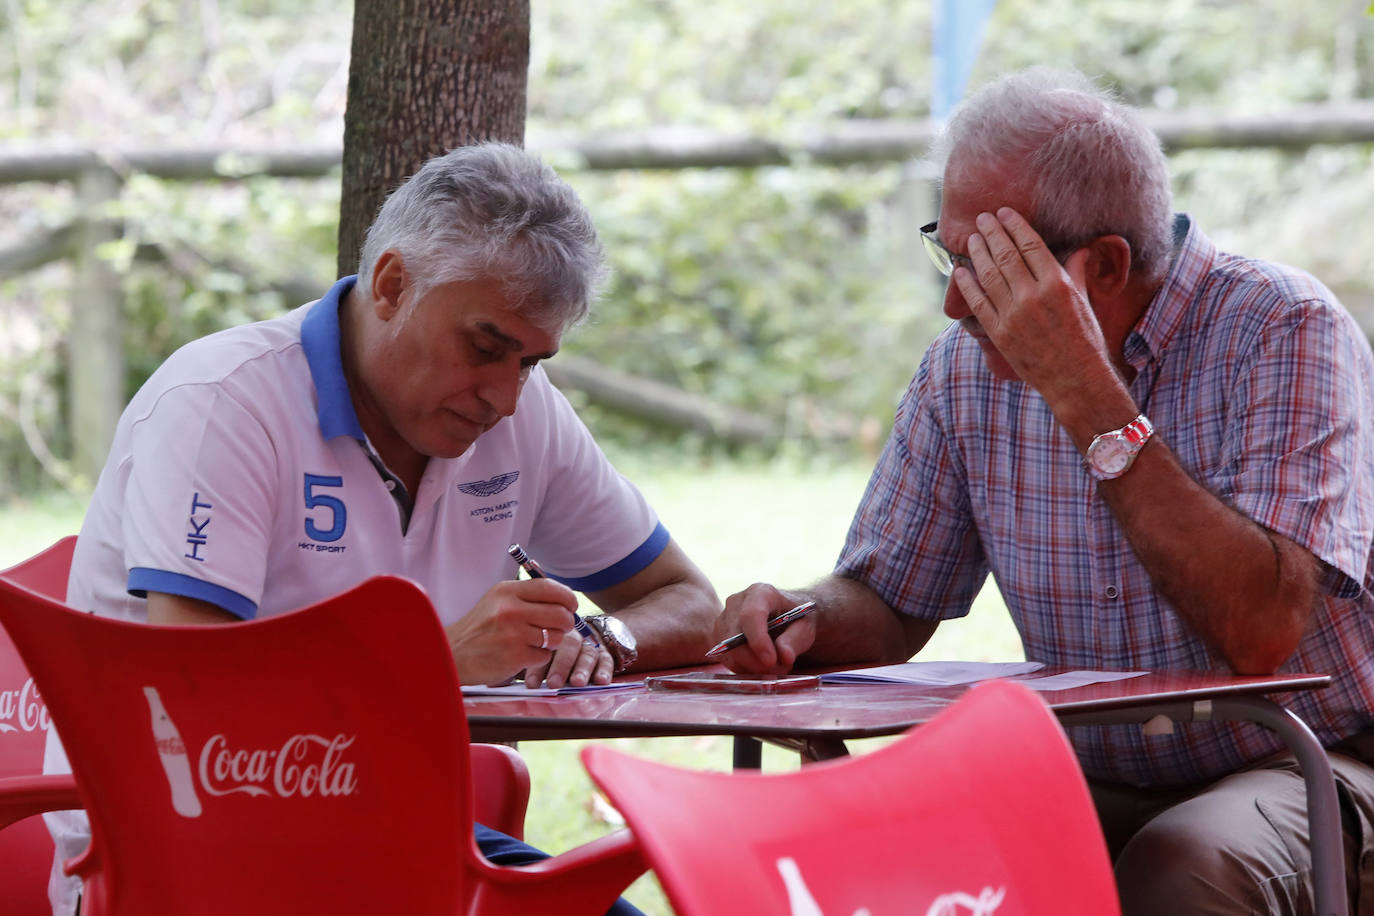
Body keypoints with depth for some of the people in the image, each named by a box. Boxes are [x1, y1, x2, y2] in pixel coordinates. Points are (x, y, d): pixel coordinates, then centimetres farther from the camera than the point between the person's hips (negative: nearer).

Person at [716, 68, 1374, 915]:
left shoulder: (1286, 329, -16)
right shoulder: (967, 364, 1)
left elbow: (1261, 630, -29)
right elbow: (888, 604, 11)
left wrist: (1089, 399, -29)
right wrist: (801, 617, -13)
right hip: (1098, 783, 4)